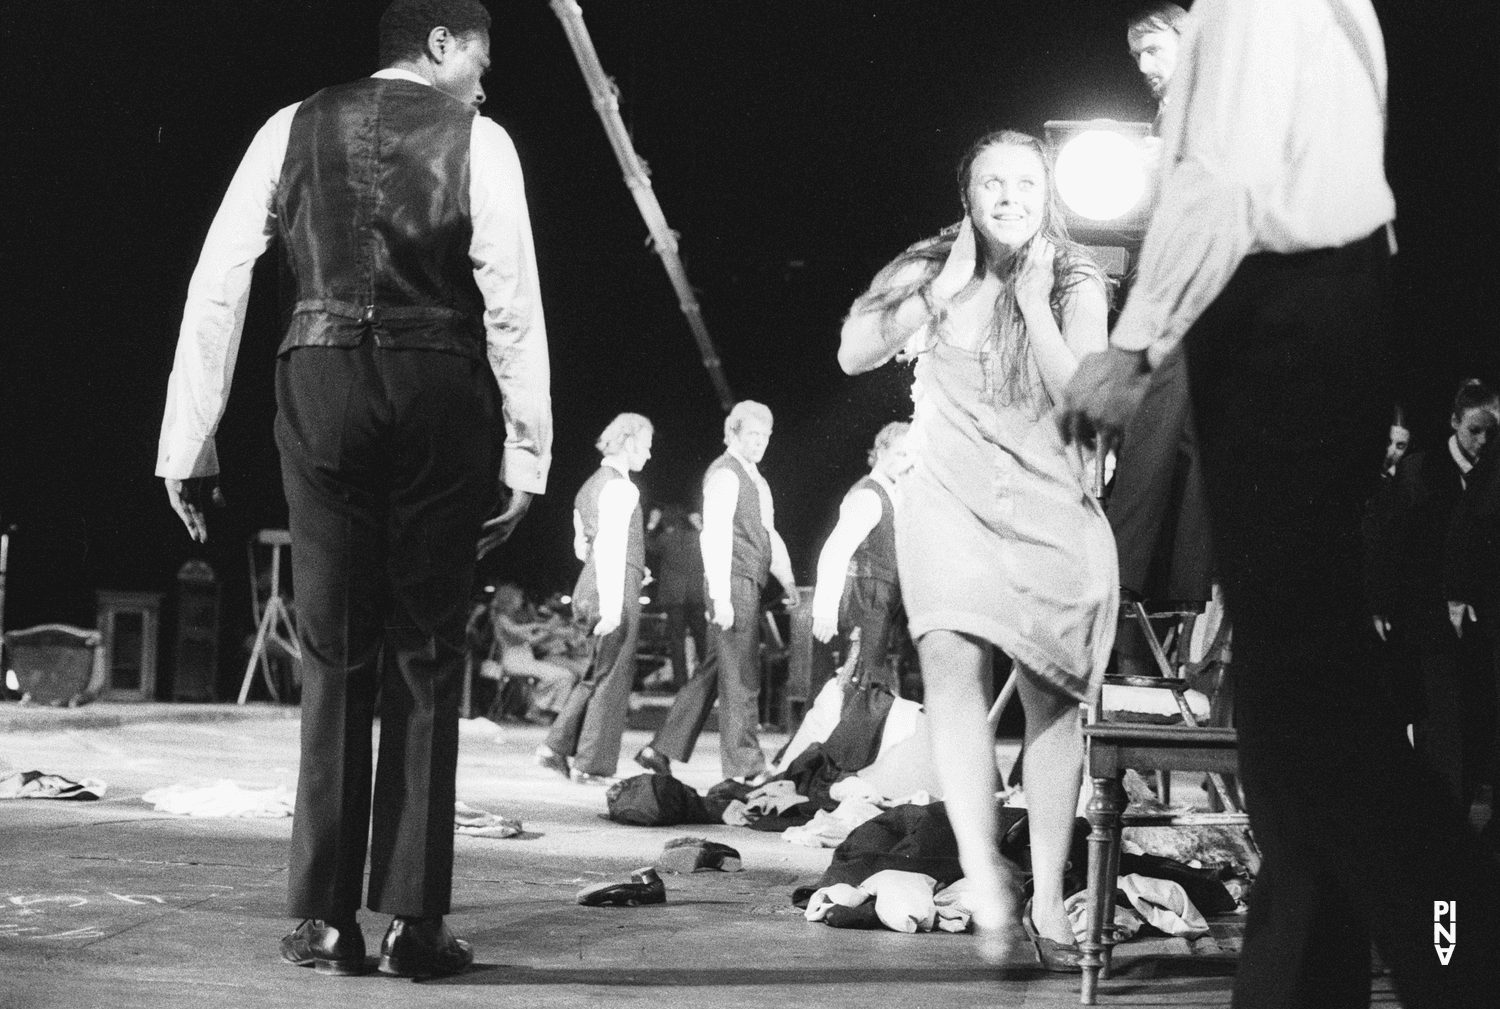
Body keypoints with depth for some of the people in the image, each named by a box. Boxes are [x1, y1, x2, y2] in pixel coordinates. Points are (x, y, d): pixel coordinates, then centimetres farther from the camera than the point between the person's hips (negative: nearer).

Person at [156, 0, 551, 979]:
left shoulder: (293, 129, 9)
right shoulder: (477, 140, 2)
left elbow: (216, 288, 4)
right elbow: (512, 306, -4)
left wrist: (189, 444, 6)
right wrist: (527, 452, -1)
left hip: (322, 390, 2)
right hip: (440, 394, -2)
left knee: (334, 652, 9)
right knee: (426, 657, 6)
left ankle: (325, 918, 6)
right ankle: (415, 920, 4)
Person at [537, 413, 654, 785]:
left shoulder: (591, 485, 18)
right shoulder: (619, 486, -11)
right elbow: (610, 547, -19)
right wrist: (612, 606, -22)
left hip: (589, 585, 9)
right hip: (617, 587, -9)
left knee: (600, 673, 15)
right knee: (613, 677, -2)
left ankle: (557, 747, 11)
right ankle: (593, 765, 1)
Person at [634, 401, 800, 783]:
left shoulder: (754, 479, 20)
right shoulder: (725, 474, -10)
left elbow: (768, 534, 26)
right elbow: (715, 536, -18)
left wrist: (788, 580, 18)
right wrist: (721, 598, -23)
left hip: (749, 586, 10)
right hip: (733, 583, -10)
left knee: (713, 671, 12)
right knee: (741, 678, -7)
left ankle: (661, 750, 17)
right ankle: (744, 766, -4)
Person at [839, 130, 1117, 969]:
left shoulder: (1078, 285, 2)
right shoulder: (933, 270, 4)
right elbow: (854, 354, -7)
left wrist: (1034, 303, -13)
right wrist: (943, 292, -10)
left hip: (1052, 507, 1)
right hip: (951, 500, 0)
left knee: (1052, 698, -2)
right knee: (952, 667, -22)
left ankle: (1049, 899, 6)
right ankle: (988, 886, -27)